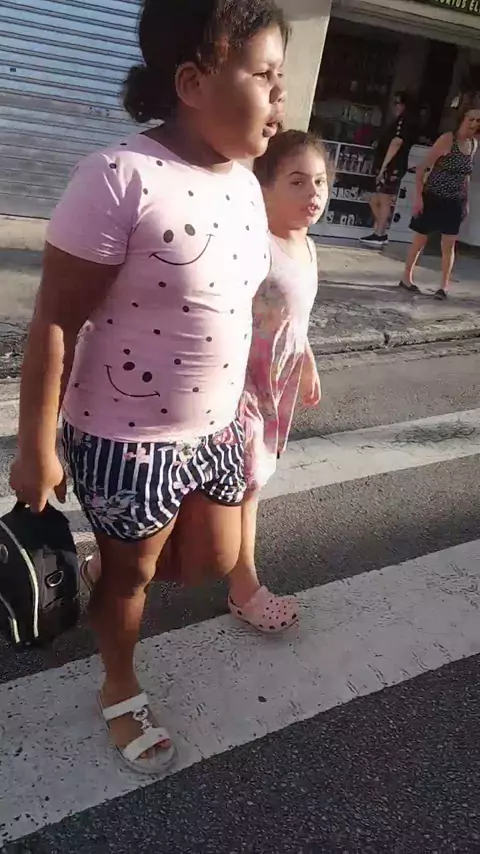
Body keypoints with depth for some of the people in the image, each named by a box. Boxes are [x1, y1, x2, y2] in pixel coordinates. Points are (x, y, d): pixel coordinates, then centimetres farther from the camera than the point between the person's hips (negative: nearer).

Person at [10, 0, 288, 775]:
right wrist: (37, 449, -14)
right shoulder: (121, 178, -23)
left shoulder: (246, 183, 1)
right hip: (126, 440, -7)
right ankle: (121, 690, 46)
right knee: (130, 571, 16)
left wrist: (240, 406, 16)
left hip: (215, 428, 7)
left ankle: (106, 571, 51)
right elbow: (56, 322, -18)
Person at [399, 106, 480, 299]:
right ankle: (406, 277, 22)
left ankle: (444, 286, 9)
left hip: (454, 202, 5)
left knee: (449, 244, 1)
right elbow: (423, 168, -14)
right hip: (432, 198, -4)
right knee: (420, 241, 7)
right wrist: (418, 197, -18)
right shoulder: (447, 139, -13)